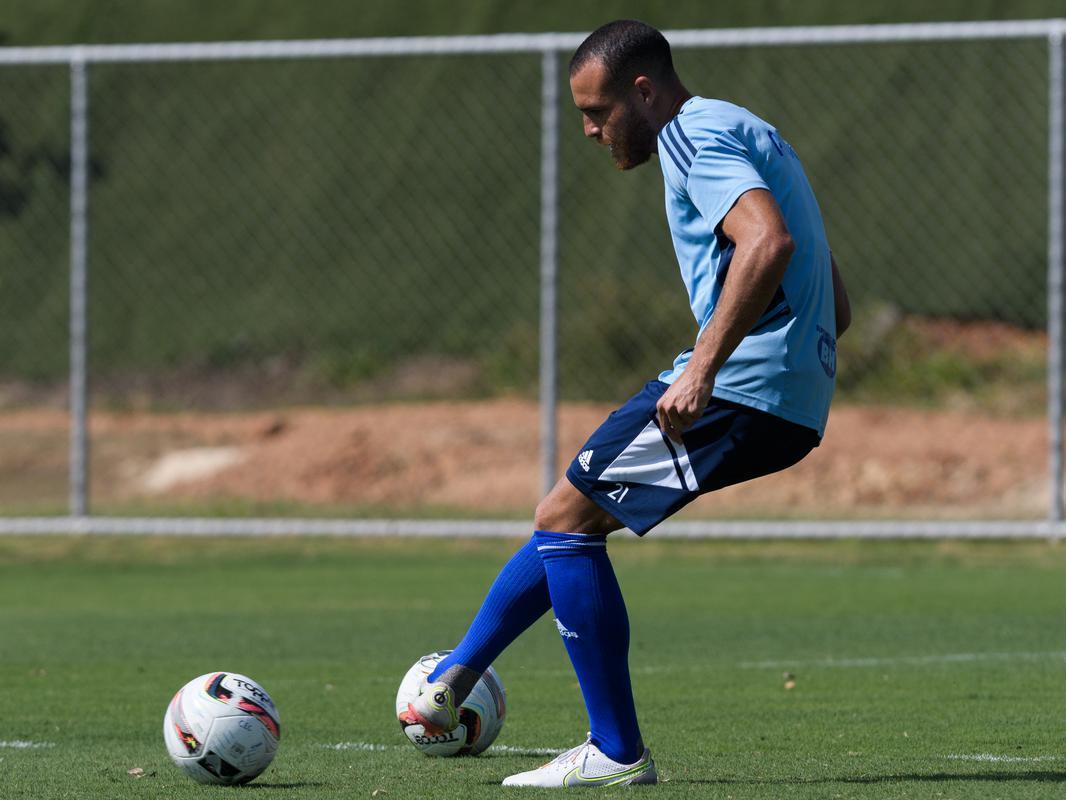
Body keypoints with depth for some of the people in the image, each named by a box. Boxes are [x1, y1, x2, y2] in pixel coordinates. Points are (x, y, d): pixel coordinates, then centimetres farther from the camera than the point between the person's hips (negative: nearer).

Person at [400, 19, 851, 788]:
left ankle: (617, 753, -5)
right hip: (797, 400, 10)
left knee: (566, 518, -4)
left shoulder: (697, 136, -9)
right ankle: (453, 681, 26)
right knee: (572, 515, 19)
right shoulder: (744, 133, 24)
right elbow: (834, 303, 26)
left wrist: (703, 369, -28)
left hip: (742, 386, -10)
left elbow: (769, 242, -28)